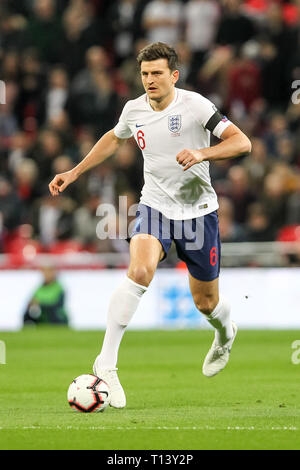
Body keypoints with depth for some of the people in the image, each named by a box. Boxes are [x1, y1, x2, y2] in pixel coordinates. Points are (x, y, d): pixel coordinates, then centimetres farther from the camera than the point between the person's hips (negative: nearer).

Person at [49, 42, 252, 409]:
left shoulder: (194, 105, -14)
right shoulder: (134, 110, 0)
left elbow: (242, 142, -17)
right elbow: (113, 139, 23)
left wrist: (202, 153, -33)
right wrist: (75, 173, 20)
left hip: (197, 210, -2)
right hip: (155, 206, 2)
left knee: (206, 303, 10)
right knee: (139, 271, -29)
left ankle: (225, 335, 49)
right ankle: (106, 363, -28)